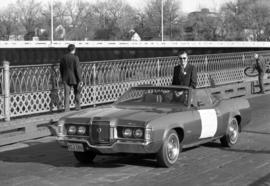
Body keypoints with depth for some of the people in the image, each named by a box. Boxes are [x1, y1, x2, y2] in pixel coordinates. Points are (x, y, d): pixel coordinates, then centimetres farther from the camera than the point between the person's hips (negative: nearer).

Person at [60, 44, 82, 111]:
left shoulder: (63, 58, 2)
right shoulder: (75, 58, -13)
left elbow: (61, 69, 8)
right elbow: (77, 69, -15)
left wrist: (63, 78, 18)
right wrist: (80, 79, -10)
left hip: (66, 79, 3)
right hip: (74, 78, -3)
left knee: (67, 94, 3)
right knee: (77, 92, 16)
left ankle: (66, 109, -3)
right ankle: (77, 106, 18)